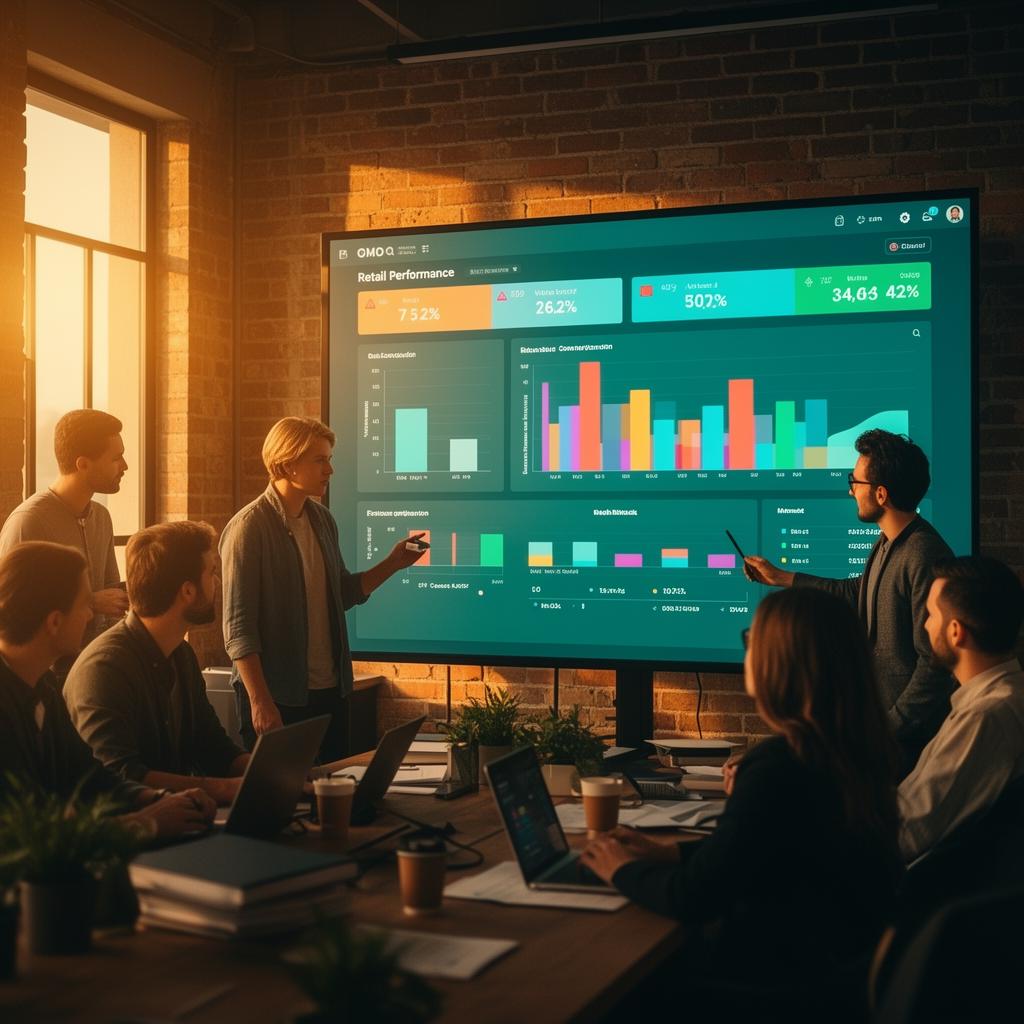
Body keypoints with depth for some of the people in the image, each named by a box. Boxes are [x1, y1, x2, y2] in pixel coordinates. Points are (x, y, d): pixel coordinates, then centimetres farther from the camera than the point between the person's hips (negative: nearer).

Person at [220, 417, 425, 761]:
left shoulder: (323, 520, 7)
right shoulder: (249, 529, -14)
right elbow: (238, 627, -16)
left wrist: (393, 564, 4)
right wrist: (260, 702, -20)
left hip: (331, 692, 7)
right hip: (277, 696, -7)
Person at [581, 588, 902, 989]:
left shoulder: (778, 764, -26)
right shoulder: (857, 748, 0)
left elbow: (693, 900, -20)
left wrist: (625, 871, -2)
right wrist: (672, 852, 12)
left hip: (781, 973, -8)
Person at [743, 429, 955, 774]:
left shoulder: (923, 556, -23)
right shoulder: (887, 544, 7)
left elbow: (934, 659, -23)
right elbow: (856, 591, 27)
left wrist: (892, 726, -18)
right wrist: (781, 577, 32)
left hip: (910, 730, -9)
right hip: (881, 709, 9)